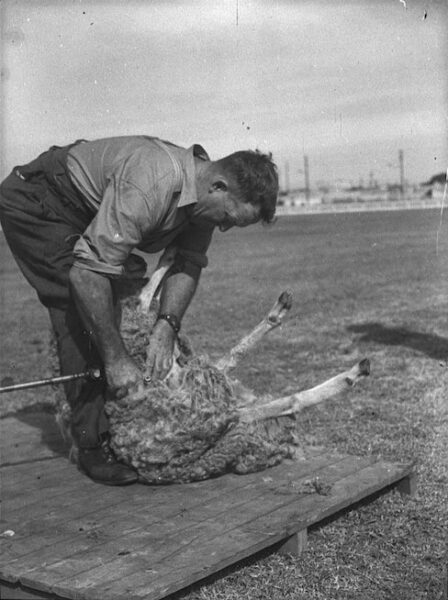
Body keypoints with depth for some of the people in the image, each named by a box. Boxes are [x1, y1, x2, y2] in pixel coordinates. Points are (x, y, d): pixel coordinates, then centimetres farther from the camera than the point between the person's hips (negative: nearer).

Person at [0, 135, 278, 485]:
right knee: (82, 316, -18)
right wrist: (115, 358, -35)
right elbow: (87, 272, -39)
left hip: (85, 213, 9)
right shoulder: (150, 186, -39)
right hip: (34, 203, -9)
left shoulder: (202, 196, -11)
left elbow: (189, 265, -10)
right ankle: (93, 444, -11)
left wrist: (167, 326, -28)